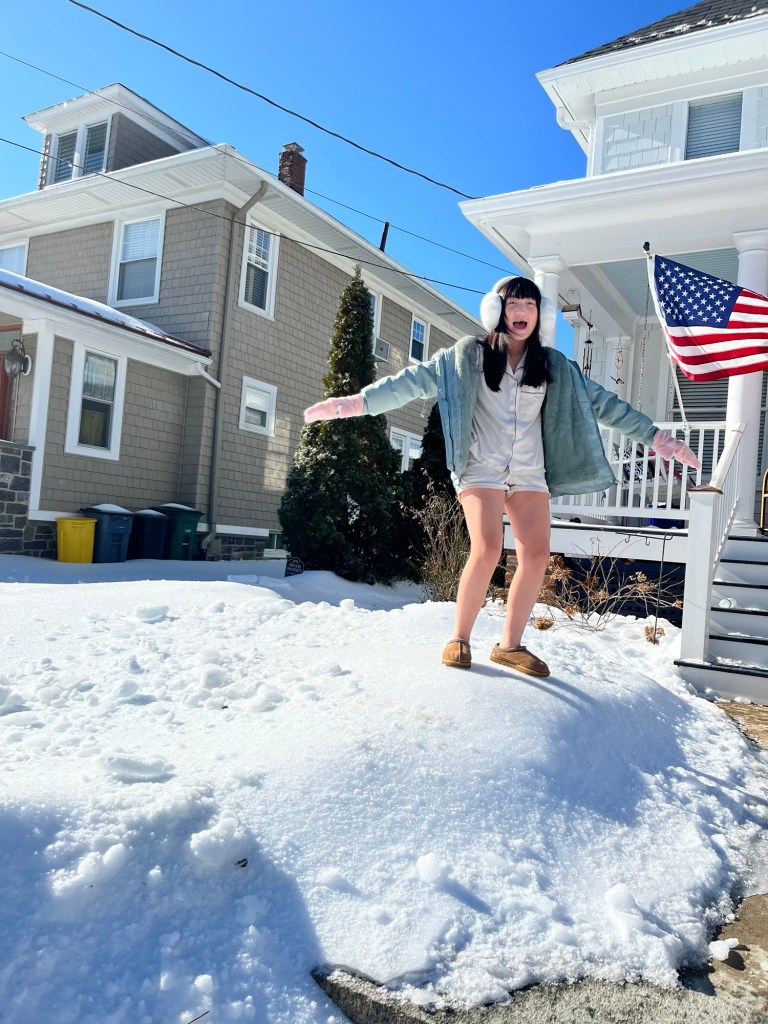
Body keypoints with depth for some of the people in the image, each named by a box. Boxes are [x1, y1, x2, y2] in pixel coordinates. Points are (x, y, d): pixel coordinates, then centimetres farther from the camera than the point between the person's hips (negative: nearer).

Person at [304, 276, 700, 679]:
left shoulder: (555, 366, 8)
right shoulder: (469, 355, -1)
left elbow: (602, 402, 10)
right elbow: (416, 380, -7)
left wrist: (656, 438, 7)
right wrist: (357, 401, -17)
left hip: (530, 472, 4)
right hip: (482, 468, -4)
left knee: (536, 555, -7)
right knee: (487, 550, -20)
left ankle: (510, 645, 8)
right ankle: (459, 639, -1)